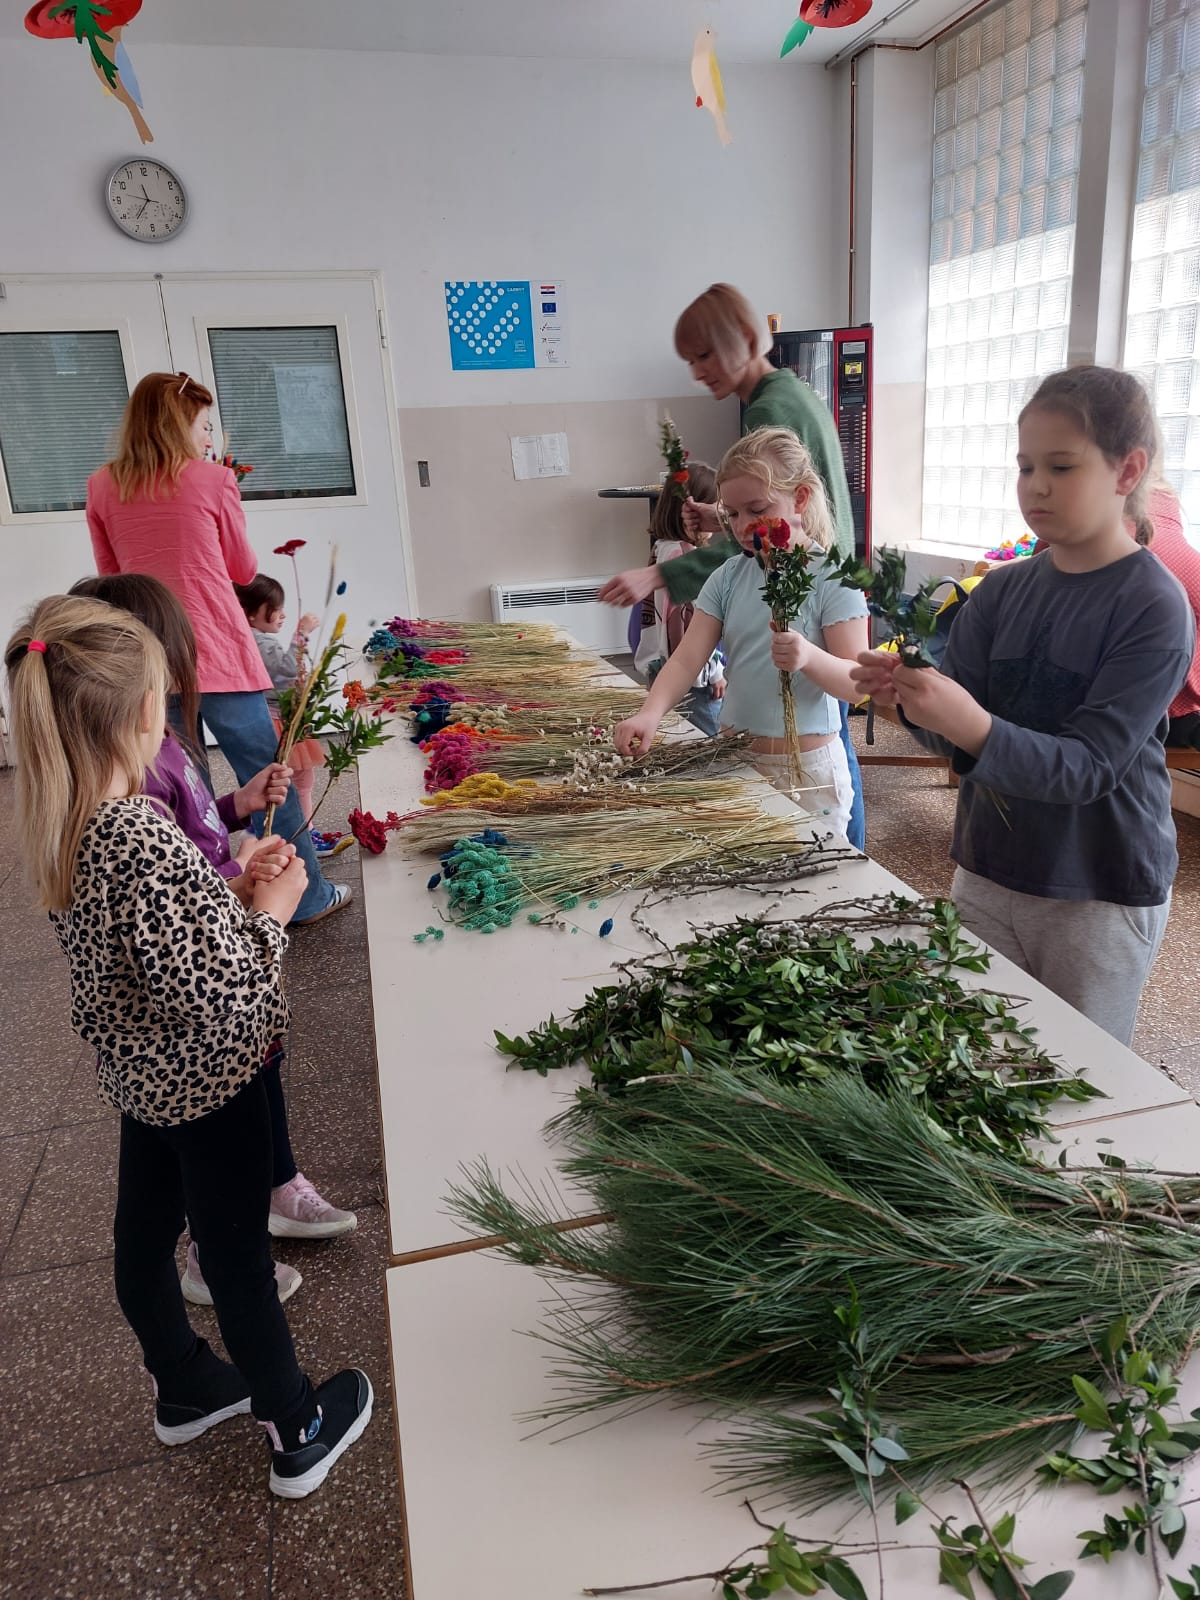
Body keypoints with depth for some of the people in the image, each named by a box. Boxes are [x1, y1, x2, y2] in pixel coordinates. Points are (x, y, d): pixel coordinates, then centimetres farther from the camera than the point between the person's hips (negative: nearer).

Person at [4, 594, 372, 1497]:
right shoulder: (147, 843, -35)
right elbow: (225, 1002, -32)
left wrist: (238, 884, -2)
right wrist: (272, 909, -19)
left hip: (138, 1074, 8)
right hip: (207, 1083, -8)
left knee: (144, 1234, 24)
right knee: (238, 1256, 10)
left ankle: (186, 1388, 50)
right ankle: (298, 1433, 33)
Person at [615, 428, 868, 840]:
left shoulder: (832, 578, -9)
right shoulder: (729, 577, 3)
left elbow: (858, 681, -14)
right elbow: (686, 659, -4)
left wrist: (809, 657, -34)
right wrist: (650, 714, -22)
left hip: (806, 767, -4)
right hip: (735, 758, 4)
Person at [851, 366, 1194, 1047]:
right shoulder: (1002, 590, 1)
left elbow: (1089, 765, -22)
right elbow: (957, 734, -3)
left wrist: (975, 728, -37)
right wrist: (911, 695, -25)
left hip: (1100, 896, -4)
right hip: (987, 874, 4)